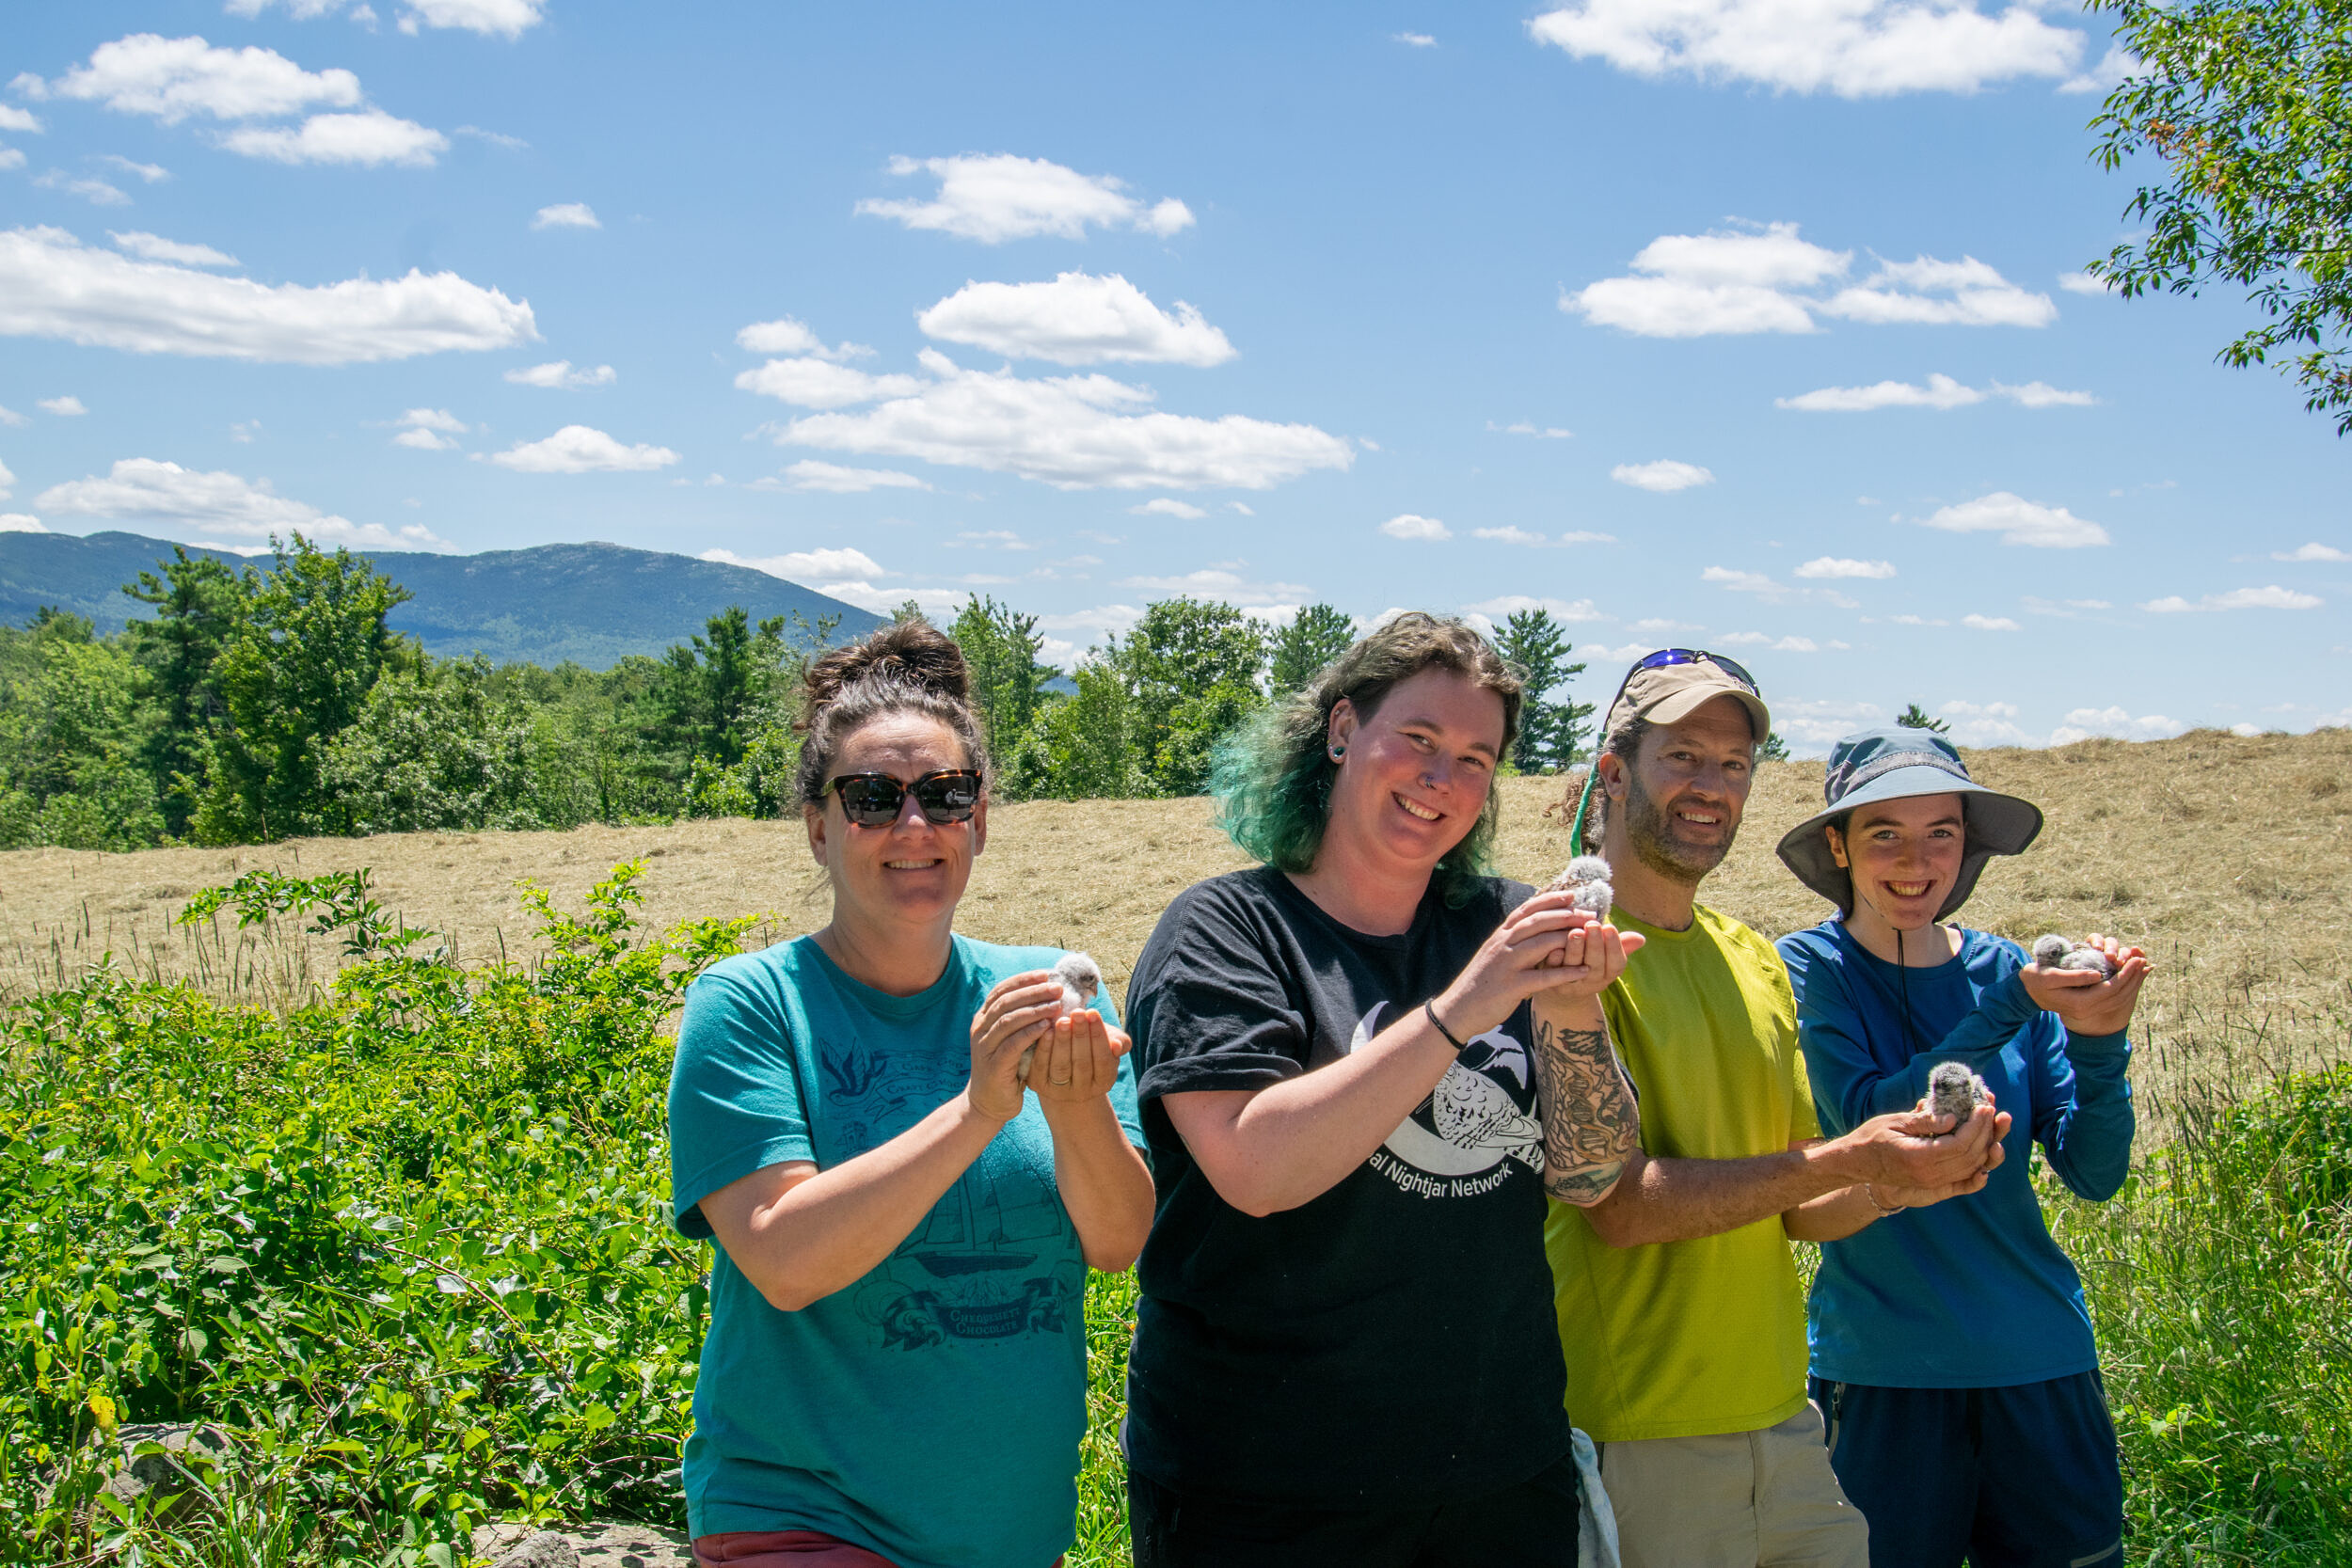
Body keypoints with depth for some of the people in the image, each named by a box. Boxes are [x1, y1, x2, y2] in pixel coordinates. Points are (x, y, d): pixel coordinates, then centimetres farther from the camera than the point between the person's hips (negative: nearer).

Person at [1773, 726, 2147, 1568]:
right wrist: (2010, 1007, -25)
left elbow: (2094, 1174, 0)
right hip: (1884, 1369, -3)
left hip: (2040, 1354, 3)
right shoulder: (1809, 969, -6)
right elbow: (1868, 1124, -20)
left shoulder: (2003, 968, 3)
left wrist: (2099, 1040, -17)